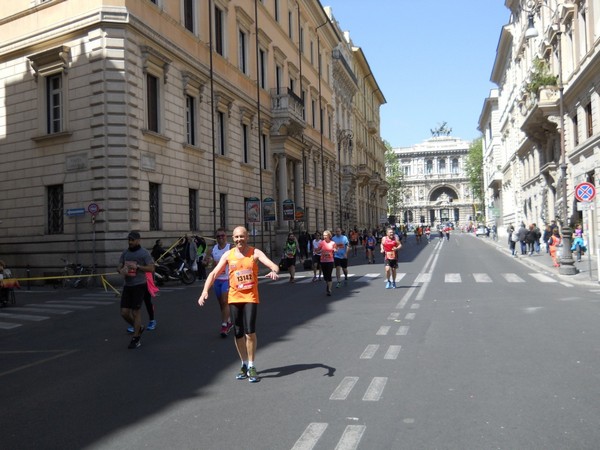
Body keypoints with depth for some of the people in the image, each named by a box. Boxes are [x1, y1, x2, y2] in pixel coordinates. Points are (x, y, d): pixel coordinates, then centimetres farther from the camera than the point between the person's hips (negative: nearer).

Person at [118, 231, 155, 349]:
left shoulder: (144, 253, -6)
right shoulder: (125, 253, 11)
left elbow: (151, 268, -11)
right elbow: (119, 267, 14)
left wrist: (137, 266, -22)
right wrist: (121, 270, -10)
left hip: (139, 285, -6)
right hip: (127, 285, 6)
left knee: (136, 312, -2)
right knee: (124, 312, 3)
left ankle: (136, 339, 11)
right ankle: (139, 328, 29)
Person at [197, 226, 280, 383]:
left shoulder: (255, 253, -5)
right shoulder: (228, 255, 2)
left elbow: (273, 265, -16)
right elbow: (214, 273, 0)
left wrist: (274, 272, -40)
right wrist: (205, 291, -13)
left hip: (250, 297, -3)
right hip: (234, 298, 3)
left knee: (250, 332, -11)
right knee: (238, 334, 8)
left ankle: (251, 366, 5)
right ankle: (244, 364, 25)